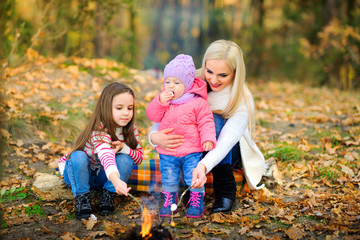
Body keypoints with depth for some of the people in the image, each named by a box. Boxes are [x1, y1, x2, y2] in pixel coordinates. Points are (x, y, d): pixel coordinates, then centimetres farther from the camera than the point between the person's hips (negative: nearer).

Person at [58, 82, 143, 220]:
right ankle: (81, 197, -18)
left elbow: (139, 157, -8)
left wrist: (123, 147, -30)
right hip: (78, 173, -4)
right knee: (78, 156, -36)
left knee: (125, 160, -25)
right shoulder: (99, 131, -33)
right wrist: (116, 180, -73)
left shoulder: (130, 130, -11)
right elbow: (106, 156, -53)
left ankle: (108, 195, -8)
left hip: (102, 177, 4)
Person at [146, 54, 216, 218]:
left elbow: (206, 122, -6)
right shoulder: (163, 99, 4)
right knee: (168, 178, 11)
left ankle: (196, 202, 19)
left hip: (191, 151, -3)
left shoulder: (198, 103, -8)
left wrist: (208, 139, -20)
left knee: (194, 177, -1)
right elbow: (152, 115, -2)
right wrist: (160, 101, -17)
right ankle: (169, 201, 30)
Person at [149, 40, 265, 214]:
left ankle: (226, 192, -27)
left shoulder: (243, 101, -23)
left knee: (214, 121, -33)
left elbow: (226, 141, -37)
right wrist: (155, 136, -41)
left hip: (228, 154, -2)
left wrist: (203, 166, -57)